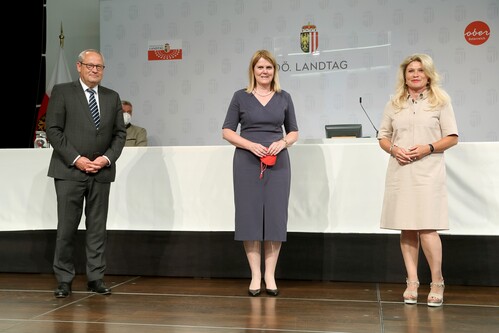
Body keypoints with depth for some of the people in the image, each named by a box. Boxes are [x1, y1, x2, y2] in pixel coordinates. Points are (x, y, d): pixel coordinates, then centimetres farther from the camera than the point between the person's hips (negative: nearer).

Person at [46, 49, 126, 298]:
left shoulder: (112, 97, 13)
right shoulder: (62, 92, 2)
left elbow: (119, 133, 11)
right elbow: (53, 130, -4)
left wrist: (107, 158, -5)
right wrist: (76, 159, -12)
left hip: (101, 172, 3)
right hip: (70, 170, -3)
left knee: (97, 228, 7)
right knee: (66, 228, 0)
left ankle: (96, 278, 15)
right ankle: (64, 279, 11)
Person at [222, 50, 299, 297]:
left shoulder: (284, 98, 9)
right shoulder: (241, 97, 4)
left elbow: (294, 132, 12)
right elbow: (227, 131, 2)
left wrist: (282, 142, -10)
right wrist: (251, 145, -13)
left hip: (278, 162, 1)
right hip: (247, 161, -1)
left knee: (275, 216, 1)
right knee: (250, 215, -1)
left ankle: (270, 276, 11)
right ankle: (255, 275, 9)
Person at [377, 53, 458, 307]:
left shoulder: (440, 101, 6)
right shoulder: (394, 104, 13)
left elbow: (452, 138, 3)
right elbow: (383, 137, 14)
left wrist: (428, 148, -13)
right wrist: (394, 149, -7)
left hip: (427, 171, -3)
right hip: (400, 171, 3)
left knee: (427, 228, -10)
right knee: (406, 228, 4)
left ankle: (437, 282, 6)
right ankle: (412, 281, 13)